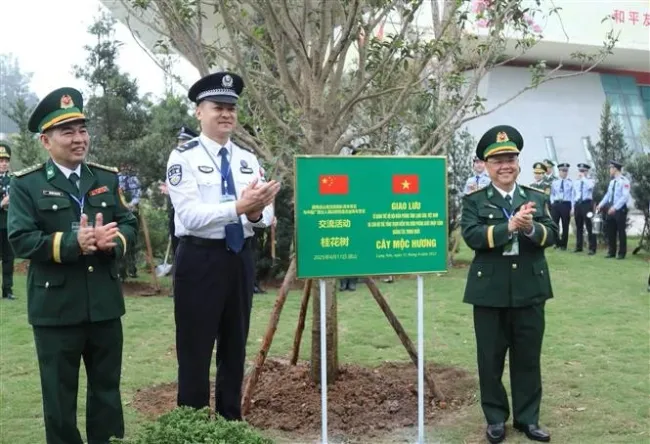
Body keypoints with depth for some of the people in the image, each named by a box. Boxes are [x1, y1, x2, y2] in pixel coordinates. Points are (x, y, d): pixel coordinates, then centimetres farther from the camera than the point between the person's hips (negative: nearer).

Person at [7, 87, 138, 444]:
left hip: (105, 303, 4)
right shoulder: (26, 184, -4)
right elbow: (20, 239, -13)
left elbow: (130, 225, 4)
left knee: (107, 386, 16)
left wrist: (111, 240, -18)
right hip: (55, 307, -4)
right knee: (59, 393, 10)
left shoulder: (107, 178, 8)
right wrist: (72, 243, -25)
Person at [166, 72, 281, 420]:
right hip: (200, 259, -5)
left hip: (241, 258, 6)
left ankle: (231, 423, 32)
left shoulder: (248, 160, 8)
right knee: (196, 350, 3)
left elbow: (267, 214, 0)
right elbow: (190, 215, -20)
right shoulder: (184, 157, -7)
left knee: (235, 347, 16)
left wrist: (256, 213, -24)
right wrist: (239, 207, -31)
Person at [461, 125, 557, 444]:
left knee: (528, 358, 11)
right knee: (491, 359, 8)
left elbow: (552, 235, -2)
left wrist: (531, 228, -23)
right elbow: (471, 236, -16)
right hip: (490, 292, -2)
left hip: (530, 291, 2)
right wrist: (510, 225, -26)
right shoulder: (473, 201, -1)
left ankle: (528, 418, 25)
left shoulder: (537, 198, 8)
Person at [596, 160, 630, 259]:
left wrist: (615, 207, -24)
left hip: (620, 209, -7)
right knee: (610, 231, 9)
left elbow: (625, 196, -19)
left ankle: (622, 253, 10)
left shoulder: (624, 181, -12)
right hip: (611, 209, 7)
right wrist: (601, 205, 5)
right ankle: (611, 252, 18)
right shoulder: (612, 181, 12)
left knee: (621, 231, 1)